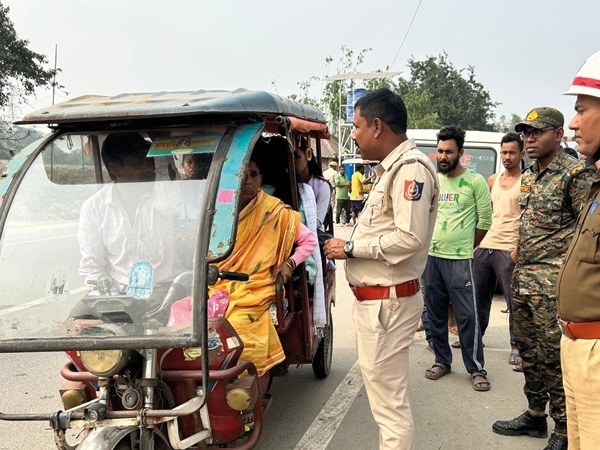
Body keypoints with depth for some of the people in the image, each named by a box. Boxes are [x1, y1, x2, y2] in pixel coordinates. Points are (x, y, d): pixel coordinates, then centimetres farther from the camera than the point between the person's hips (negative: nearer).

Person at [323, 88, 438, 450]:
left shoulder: (411, 167, -16)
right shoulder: (393, 167, 16)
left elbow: (409, 238, -26)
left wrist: (350, 249, -17)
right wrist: (351, 246, 3)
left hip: (387, 301, -11)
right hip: (376, 298, 11)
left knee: (390, 401, -3)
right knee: (385, 392, 22)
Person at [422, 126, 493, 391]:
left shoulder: (475, 181, -6)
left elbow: (485, 220, -2)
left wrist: (467, 248, 5)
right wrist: (426, 245, 13)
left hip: (459, 260, -5)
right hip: (430, 257, 5)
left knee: (467, 315, -3)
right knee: (435, 313, 11)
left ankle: (476, 369, 8)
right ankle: (442, 361, 25)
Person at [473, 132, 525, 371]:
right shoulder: (493, 180, 15)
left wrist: (519, 248, -18)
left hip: (508, 250, -6)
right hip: (485, 246, 6)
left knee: (513, 300, -2)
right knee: (479, 296, 14)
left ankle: (516, 347, 6)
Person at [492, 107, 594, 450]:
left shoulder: (576, 174, -11)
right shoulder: (527, 177, 13)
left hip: (553, 282, -8)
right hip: (522, 278, 8)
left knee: (554, 357, 0)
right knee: (528, 352, 16)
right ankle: (535, 415, 31)